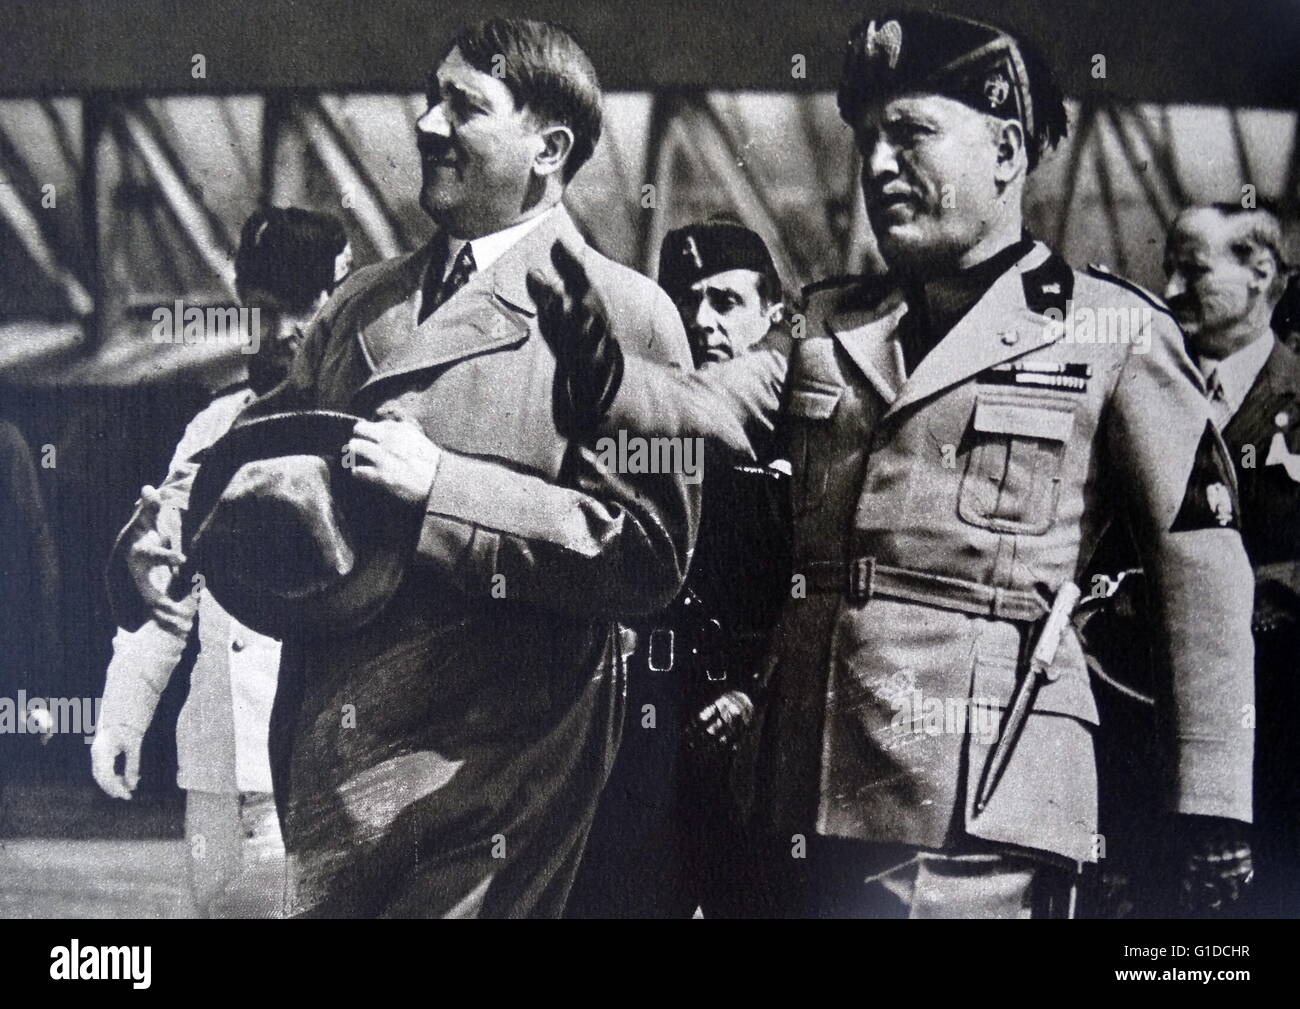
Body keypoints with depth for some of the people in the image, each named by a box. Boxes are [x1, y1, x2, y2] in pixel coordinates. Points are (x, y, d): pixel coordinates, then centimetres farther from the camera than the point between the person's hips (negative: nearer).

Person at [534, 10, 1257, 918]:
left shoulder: (1112, 332, -1)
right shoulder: (830, 322, 14)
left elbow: (1201, 568, -3)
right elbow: (710, 407, 0)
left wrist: (1213, 806, -6)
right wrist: (604, 374, -22)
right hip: (814, 792, 5)